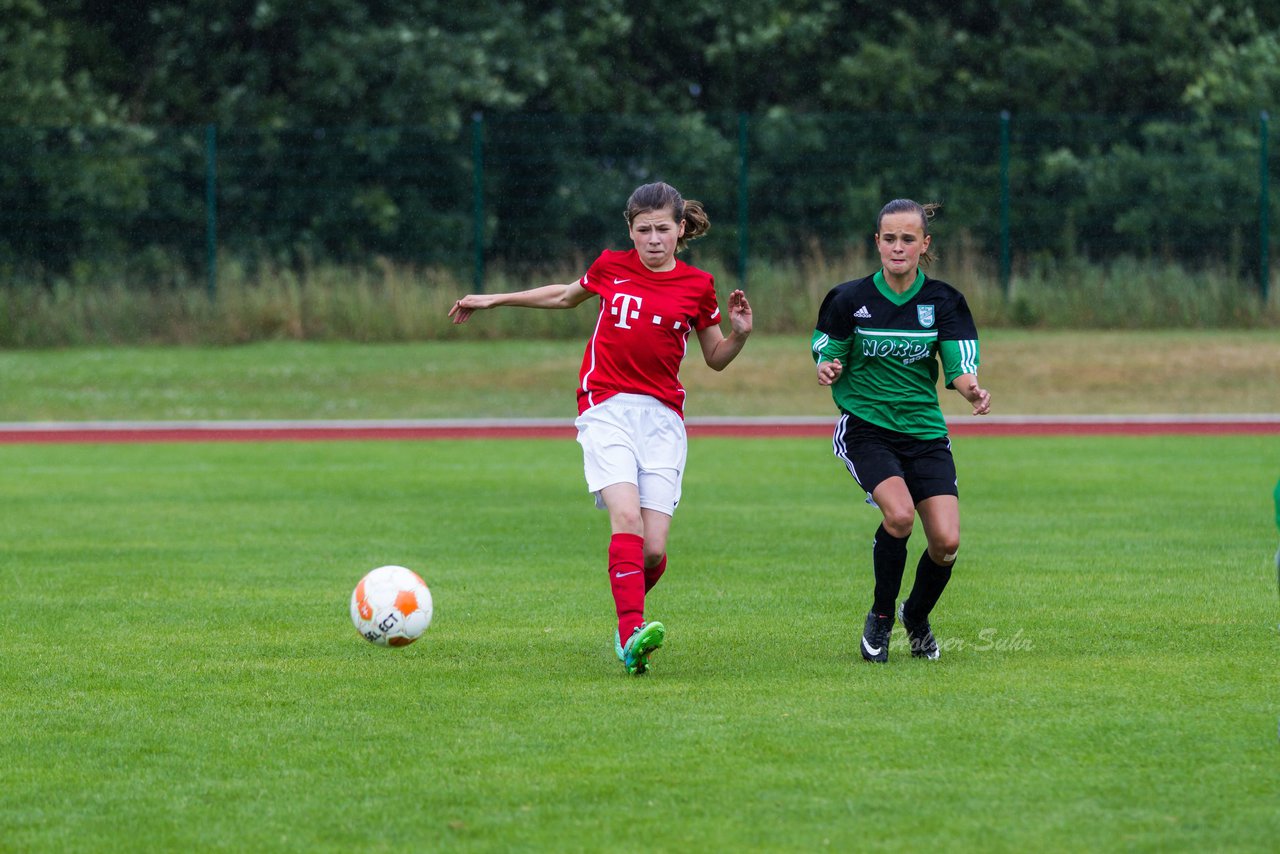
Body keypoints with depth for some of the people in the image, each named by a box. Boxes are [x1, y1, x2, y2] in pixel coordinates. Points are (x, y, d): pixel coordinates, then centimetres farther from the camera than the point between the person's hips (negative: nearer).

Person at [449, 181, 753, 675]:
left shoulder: (697, 286, 6)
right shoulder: (611, 267, 7)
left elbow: (716, 359, 16)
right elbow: (567, 296, 28)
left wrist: (739, 333, -5)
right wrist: (493, 300, 33)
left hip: (663, 419, 1)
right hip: (607, 408, -1)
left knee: (654, 549, -7)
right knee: (627, 517, -25)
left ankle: (629, 626, 22)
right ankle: (632, 633, -34)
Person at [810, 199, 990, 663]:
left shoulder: (943, 301, -1)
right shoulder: (850, 299, -5)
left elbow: (959, 369, -6)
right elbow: (826, 356, 3)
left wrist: (973, 391, -28)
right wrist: (828, 369, -21)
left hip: (925, 433, 2)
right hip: (866, 429, -2)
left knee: (946, 541, -10)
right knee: (899, 514, -28)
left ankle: (917, 616, 22)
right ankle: (880, 617, -4)